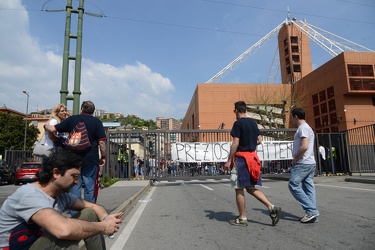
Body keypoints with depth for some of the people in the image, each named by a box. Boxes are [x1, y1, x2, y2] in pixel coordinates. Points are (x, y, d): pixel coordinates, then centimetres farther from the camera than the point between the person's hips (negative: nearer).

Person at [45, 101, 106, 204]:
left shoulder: (72, 119, 5)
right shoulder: (96, 122, -2)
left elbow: (53, 129, 8)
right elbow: (102, 142, -8)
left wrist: (46, 126, 30)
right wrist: (103, 157, 2)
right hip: (91, 160, -2)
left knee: (74, 186, 11)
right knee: (90, 187, 4)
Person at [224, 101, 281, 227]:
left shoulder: (238, 123, -12)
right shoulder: (253, 123, 11)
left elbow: (235, 143, -16)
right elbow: (259, 140, 14)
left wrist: (229, 160, -11)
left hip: (241, 158, -8)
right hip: (252, 157, 8)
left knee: (239, 189, 3)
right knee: (251, 188, 16)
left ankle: (242, 219, 12)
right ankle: (272, 207, 6)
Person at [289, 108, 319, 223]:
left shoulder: (303, 128, -11)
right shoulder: (308, 127, 20)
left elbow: (304, 146, -23)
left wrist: (295, 159, -12)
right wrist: (296, 159, 14)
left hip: (303, 163, -10)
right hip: (310, 163, 10)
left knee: (293, 185, -6)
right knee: (309, 188, 8)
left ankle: (311, 210, -7)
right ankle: (312, 214, 8)